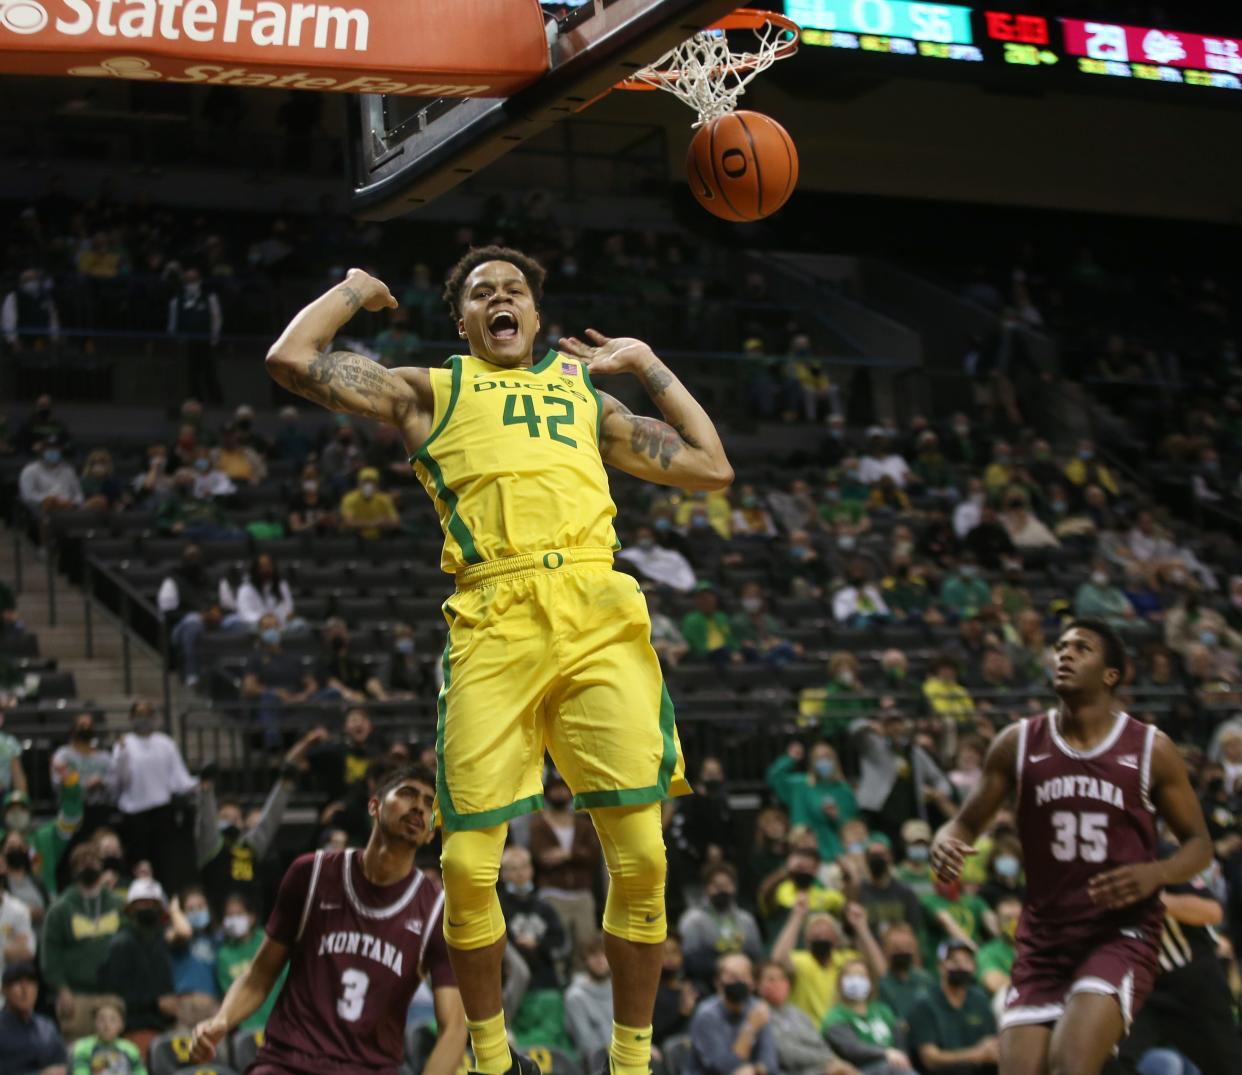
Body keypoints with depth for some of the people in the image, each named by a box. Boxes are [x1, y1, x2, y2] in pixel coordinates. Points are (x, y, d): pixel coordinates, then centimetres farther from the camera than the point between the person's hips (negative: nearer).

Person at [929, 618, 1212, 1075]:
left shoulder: (1151, 749, -1)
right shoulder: (1018, 743, 3)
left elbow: (1198, 842, 6)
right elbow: (968, 821, 10)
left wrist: (1156, 874, -15)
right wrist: (945, 843, -14)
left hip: (1121, 934, -3)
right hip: (1044, 935, 3)